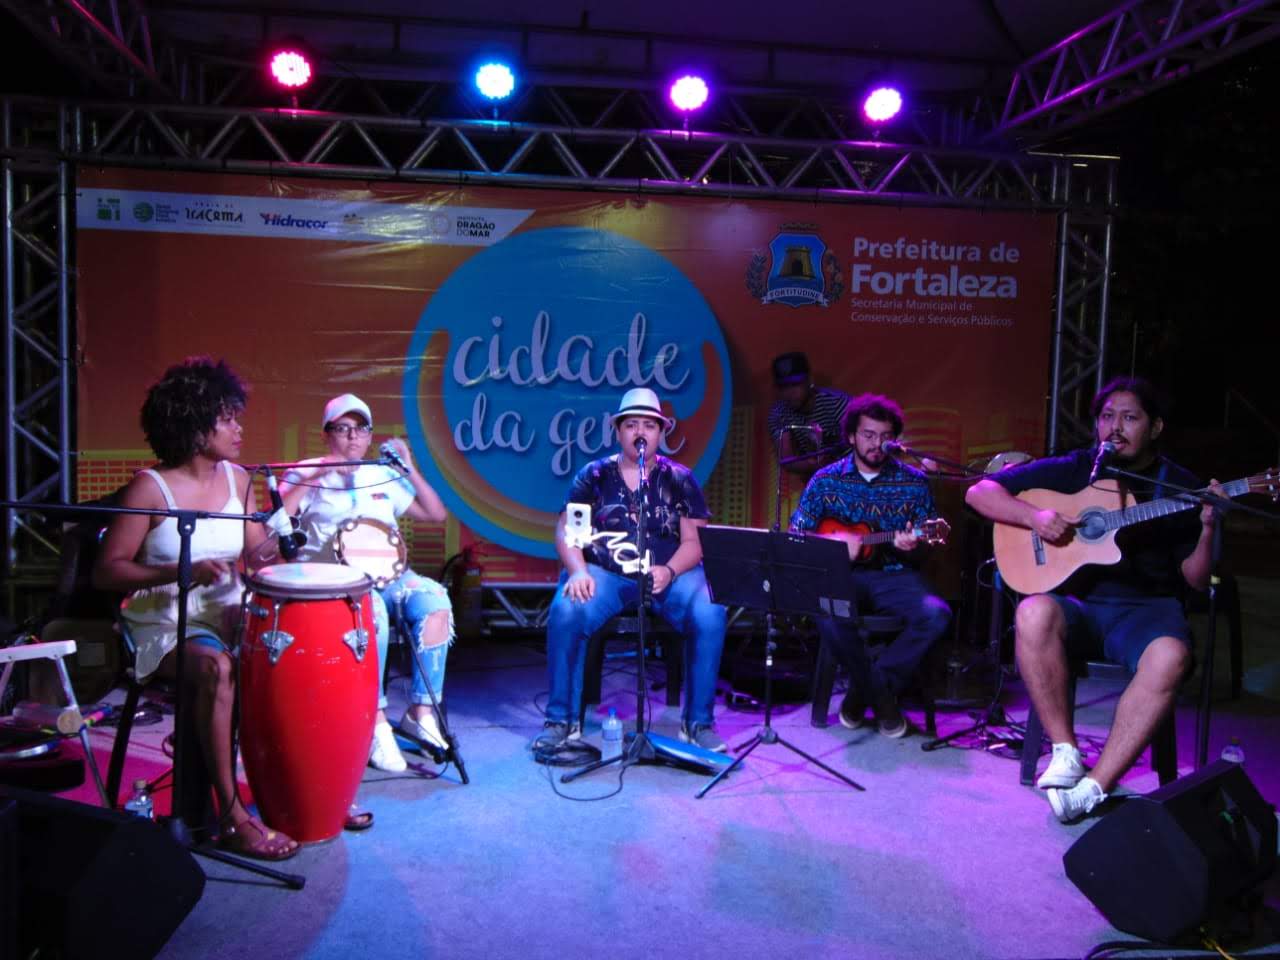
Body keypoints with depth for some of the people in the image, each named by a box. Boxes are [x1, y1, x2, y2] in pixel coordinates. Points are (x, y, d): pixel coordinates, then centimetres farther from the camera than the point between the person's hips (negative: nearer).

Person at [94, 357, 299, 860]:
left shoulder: (236, 479, 7)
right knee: (216, 667, -35)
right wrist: (182, 572, -24)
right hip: (165, 624, -5)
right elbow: (105, 572, -11)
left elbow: (256, 551, 11)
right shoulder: (150, 488, -10)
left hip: (226, 614, 5)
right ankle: (231, 818, -27)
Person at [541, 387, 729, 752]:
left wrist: (668, 571, -18)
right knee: (565, 613, -30)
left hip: (671, 574, 0)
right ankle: (562, 720, -11)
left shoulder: (679, 479, 9)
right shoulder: (595, 475, 8)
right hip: (605, 572, 0)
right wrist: (578, 571, -17)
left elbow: (695, 540, 2)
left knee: (710, 616, -28)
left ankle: (698, 722, -10)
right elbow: (565, 530, 3)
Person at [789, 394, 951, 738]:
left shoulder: (913, 482, 4)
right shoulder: (826, 480, 5)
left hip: (895, 576, 1)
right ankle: (882, 695, -9)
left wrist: (911, 545, -16)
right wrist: (834, 543, -13)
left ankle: (866, 688, -10)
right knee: (826, 614, -35)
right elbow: (795, 535, 5)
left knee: (936, 615, -30)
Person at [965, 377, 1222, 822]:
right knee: (1034, 613, -35)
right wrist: (1033, 516, -12)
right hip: (1076, 601, 0)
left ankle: (1094, 788, -28)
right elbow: (979, 492, 4)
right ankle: (1066, 751, -21)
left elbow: (1195, 580, 7)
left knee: (1170, 656, -35)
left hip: (1147, 607, 0)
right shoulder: (1071, 469, 8)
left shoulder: (1180, 486, 9)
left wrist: (1208, 528, -11)